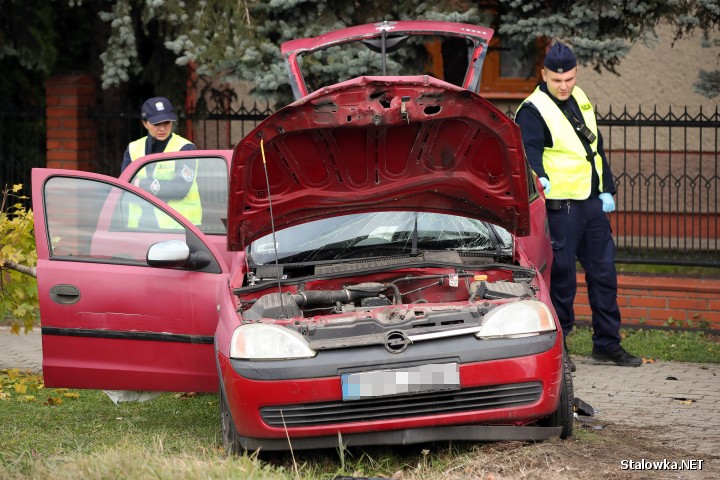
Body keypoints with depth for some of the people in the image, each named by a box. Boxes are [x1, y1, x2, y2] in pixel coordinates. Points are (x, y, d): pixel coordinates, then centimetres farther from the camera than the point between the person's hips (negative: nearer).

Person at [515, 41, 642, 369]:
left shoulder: (581, 100, 13)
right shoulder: (533, 111, -11)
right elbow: (529, 149, -25)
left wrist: (607, 190, 16)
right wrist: (540, 176, -44)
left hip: (592, 203, 8)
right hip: (560, 206, -8)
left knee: (603, 271, 11)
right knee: (561, 277, -4)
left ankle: (607, 344, 21)